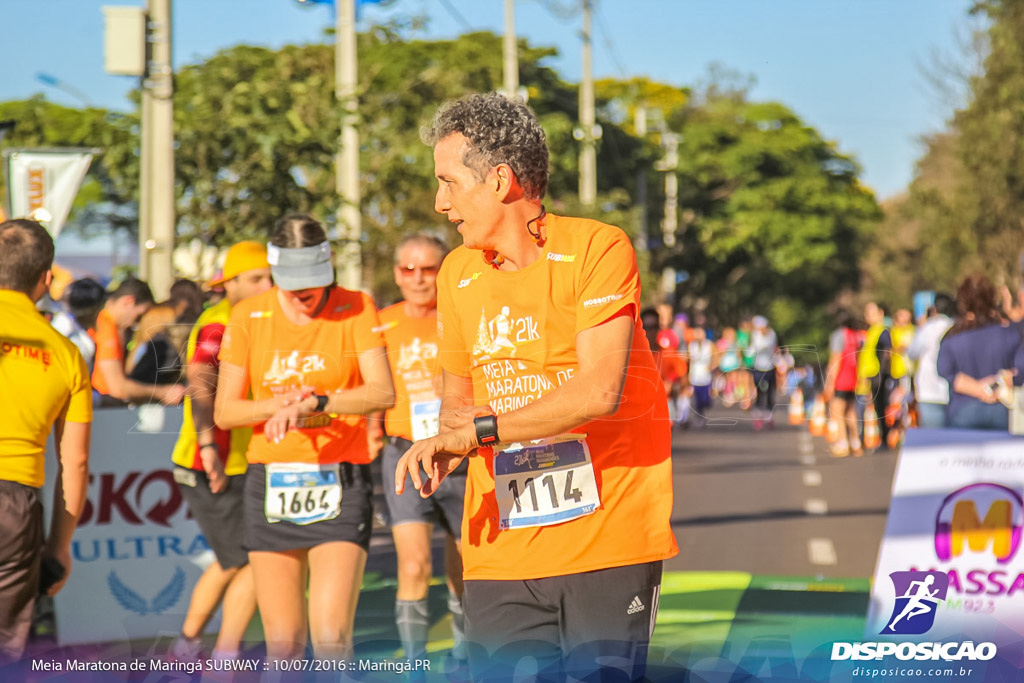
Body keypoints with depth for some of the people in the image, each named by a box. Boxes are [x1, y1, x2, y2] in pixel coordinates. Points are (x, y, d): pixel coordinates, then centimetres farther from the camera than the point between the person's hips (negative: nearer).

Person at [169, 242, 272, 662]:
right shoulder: (217, 326, -18)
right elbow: (200, 385, -35)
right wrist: (208, 444, -48)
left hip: (237, 467, 10)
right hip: (212, 471, -10)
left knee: (232, 564, 22)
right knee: (255, 563, -10)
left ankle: (186, 649, 34)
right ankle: (225, 661, -3)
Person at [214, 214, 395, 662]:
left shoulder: (356, 308, -1)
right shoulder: (249, 315, 4)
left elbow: (382, 392, -15)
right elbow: (224, 411, 4)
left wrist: (313, 402, -27)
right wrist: (278, 404, -14)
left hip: (340, 483, -2)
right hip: (270, 484, 2)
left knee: (332, 638, -14)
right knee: (282, 644, 2)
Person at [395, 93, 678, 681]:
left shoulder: (597, 249, -7)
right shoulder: (458, 273, 13)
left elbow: (599, 390, -18)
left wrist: (479, 430, -17)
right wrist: (448, 444, 1)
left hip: (607, 543, -5)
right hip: (498, 555, 5)